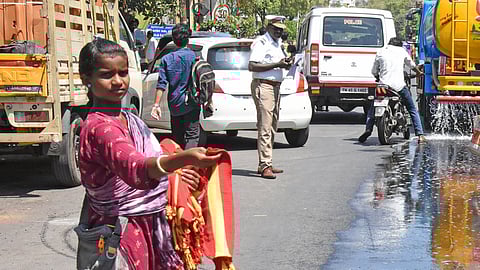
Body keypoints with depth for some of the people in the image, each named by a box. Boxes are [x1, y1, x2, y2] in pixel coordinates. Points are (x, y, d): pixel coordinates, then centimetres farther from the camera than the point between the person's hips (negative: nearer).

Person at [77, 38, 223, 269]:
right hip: (120, 230, -9)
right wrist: (184, 158, -54)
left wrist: (175, 172, 7)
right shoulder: (99, 127, -20)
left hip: (152, 227, 9)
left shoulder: (130, 120, 11)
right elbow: (135, 168, -40)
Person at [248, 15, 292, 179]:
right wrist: (277, 65, -21)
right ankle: (265, 166, -16)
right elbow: (252, 66, -19)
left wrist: (286, 64, 6)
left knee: (272, 128, 11)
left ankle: (265, 165, 16)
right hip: (263, 86, -10)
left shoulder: (278, 43, 18)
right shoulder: (261, 43, -10)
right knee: (265, 128, -13)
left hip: (275, 87, 10)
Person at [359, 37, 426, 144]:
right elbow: (411, 64, 26)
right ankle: (420, 134, 2)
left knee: (373, 108, 17)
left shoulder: (380, 52, 12)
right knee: (412, 110, 11)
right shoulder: (402, 51, 10)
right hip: (399, 85, -1)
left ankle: (368, 129, -4)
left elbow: (374, 71, 16)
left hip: (383, 84, 1)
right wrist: (419, 72, 47)